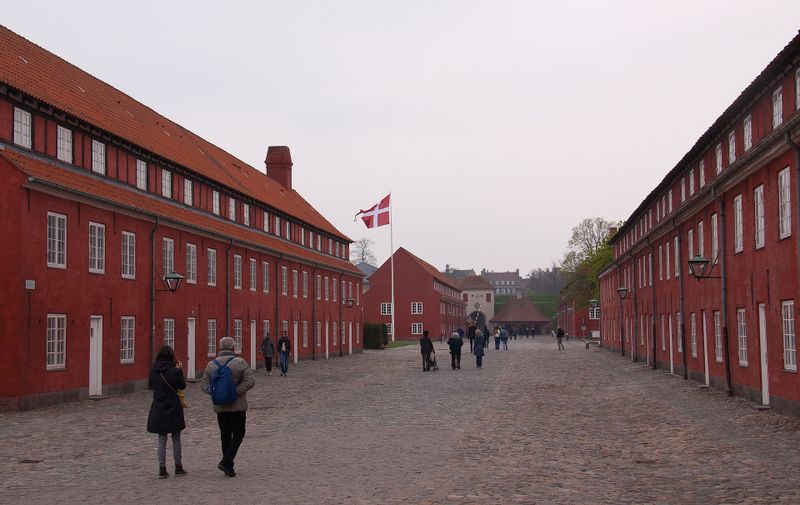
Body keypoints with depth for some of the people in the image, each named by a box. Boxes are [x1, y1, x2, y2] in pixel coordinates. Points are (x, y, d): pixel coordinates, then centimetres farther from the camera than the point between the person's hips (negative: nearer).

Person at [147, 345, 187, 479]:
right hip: (173, 409, -3)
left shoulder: (153, 371, -3)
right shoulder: (175, 371, -14)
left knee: (161, 440, 8)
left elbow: (150, 385, 12)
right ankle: (178, 468, 16)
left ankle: (162, 469, 5)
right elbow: (183, 386, -1)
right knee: (176, 439, 10)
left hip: (158, 410, 3)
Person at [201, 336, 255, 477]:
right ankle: (226, 461, -10)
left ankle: (228, 466, 15)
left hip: (220, 407, 4)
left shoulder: (211, 365, 4)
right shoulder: (240, 363, -9)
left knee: (225, 435, 13)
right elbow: (250, 381, -17)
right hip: (237, 406, -4)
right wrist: (235, 392, -15)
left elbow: (204, 384, 3)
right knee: (238, 434, 4)